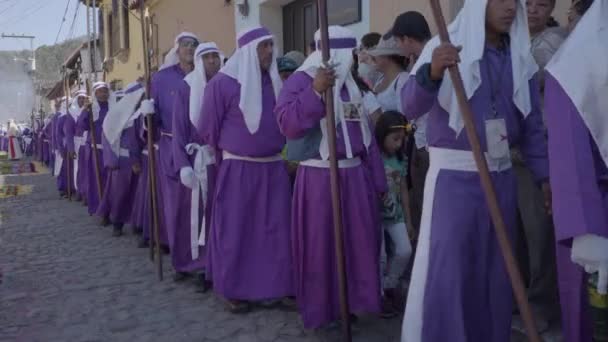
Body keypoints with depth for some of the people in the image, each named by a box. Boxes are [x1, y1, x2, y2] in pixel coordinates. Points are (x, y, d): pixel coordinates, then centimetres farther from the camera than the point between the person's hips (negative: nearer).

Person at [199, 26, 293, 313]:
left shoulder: (276, 81, 7)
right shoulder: (223, 83, -8)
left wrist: (277, 147, 11)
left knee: (273, 229, 8)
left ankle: (269, 286, 22)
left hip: (273, 167, 5)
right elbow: (207, 128, -1)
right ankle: (234, 290, 19)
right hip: (238, 169, -4)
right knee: (235, 230, 4)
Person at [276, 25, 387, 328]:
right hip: (320, 177, -7)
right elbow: (288, 123, -22)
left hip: (355, 175, 7)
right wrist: (315, 91, -30)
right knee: (321, 246, 1)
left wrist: (377, 179, 15)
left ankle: (355, 301, 29)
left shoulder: (351, 84, 16)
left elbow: (366, 133, 17)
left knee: (360, 242, 12)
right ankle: (321, 309, 18)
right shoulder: (301, 80, -8)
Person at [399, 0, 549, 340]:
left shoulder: (520, 56, 9)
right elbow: (411, 107, -17)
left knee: (496, 268, 13)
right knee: (448, 267, -2)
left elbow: (532, 123, 13)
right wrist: (431, 74, -36)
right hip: (454, 174, -5)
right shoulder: (446, 47, -6)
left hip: (502, 175, 5)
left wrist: (545, 174, 7)